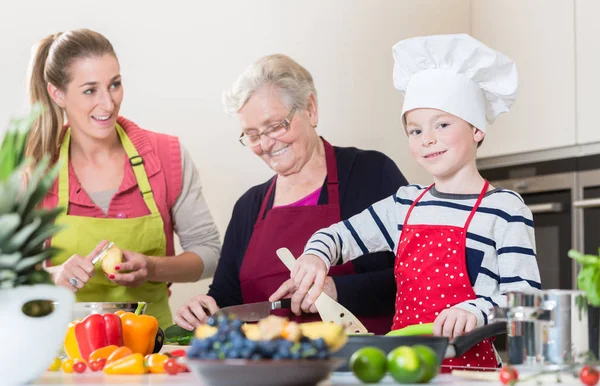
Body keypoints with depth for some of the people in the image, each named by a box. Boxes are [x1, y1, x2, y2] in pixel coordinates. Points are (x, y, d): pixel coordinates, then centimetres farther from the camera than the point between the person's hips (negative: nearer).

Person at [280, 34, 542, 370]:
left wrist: (475, 311, -26)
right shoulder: (405, 204, 16)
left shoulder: (504, 208, -2)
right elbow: (339, 236, 21)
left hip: (469, 367, -3)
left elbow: (526, 298, -8)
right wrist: (316, 256, -1)